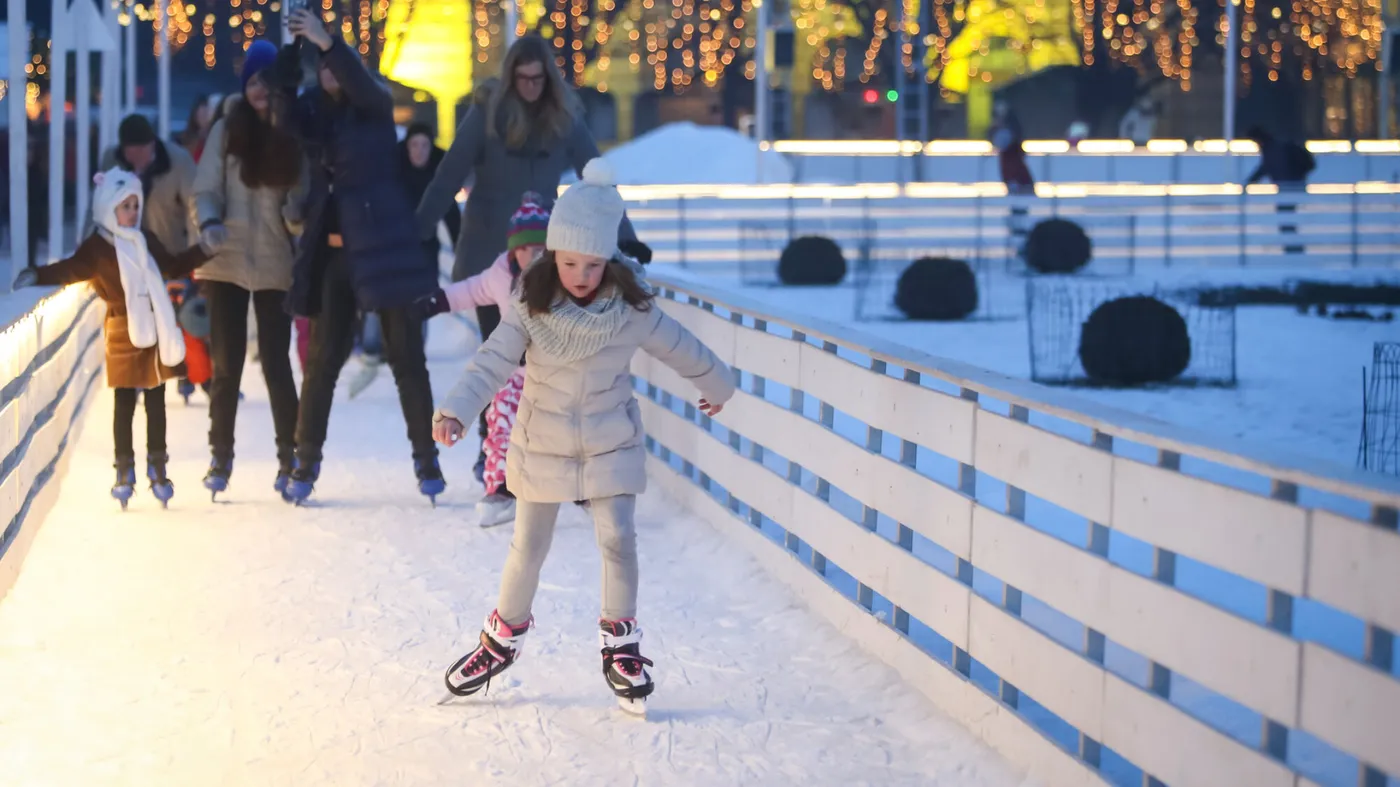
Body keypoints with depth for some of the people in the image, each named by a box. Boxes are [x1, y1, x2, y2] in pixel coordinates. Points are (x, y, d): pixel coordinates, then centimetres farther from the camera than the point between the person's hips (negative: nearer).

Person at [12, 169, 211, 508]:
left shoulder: (146, 240, 10)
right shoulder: (97, 247, -9)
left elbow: (173, 266, 25)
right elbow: (72, 268, -24)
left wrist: (205, 249, 23)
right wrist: (39, 276, -41)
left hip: (156, 333, 5)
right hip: (123, 334, -5)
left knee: (155, 402, 10)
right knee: (125, 403, 2)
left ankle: (157, 468, 19)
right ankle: (125, 471, 11)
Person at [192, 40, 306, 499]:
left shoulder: (293, 136, 2)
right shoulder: (226, 130, 0)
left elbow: (300, 198, 4)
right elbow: (206, 190, -2)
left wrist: (299, 216, -19)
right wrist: (209, 223, -22)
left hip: (275, 265, 0)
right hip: (227, 261, 0)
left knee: (276, 363, 0)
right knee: (227, 363, 6)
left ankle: (289, 458, 9)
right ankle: (220, 457, 17)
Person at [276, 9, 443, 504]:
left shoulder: (375, 108, -1)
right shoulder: (315, 117, 9)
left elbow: (361, 83, -22)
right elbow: (286, 110, -12)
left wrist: (326, 41, -35)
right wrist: (292, 48, -22)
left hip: (384, 248, -3)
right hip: (333, 254, 3)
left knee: (406, 358, 1)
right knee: (321, 361, 5)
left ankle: (426, 461, 10)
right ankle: (306, 463, 13)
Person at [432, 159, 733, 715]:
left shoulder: (630, 308, -12)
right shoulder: (532, 308, -16)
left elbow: (680, 349, 4)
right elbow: (492, 363, -22)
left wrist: (716, 386, 19)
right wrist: (456, 412, -37)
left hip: (611, 445, 0)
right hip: (543, 445, 0)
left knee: (617, 539, -10)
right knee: (528, 548, 8)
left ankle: (621, 647, 8)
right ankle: (503, 639, 29)